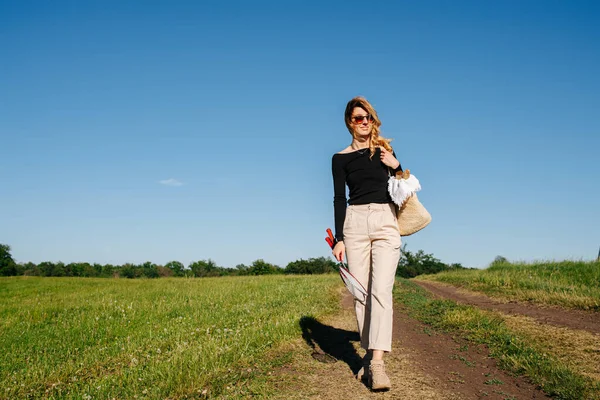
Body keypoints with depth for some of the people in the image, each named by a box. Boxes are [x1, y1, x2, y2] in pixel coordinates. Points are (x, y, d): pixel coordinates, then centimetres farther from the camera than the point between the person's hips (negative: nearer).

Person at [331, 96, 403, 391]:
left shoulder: (384, 149, 13)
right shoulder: (340, 158, 8)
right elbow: (339, 199, 5)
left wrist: (396, 166, -1)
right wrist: (339, 239, -3)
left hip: (386, 222, 0)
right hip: (355, 223, 0)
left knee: (381, 290, -14)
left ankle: (377, 361, -20)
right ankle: (369, 352, 11)